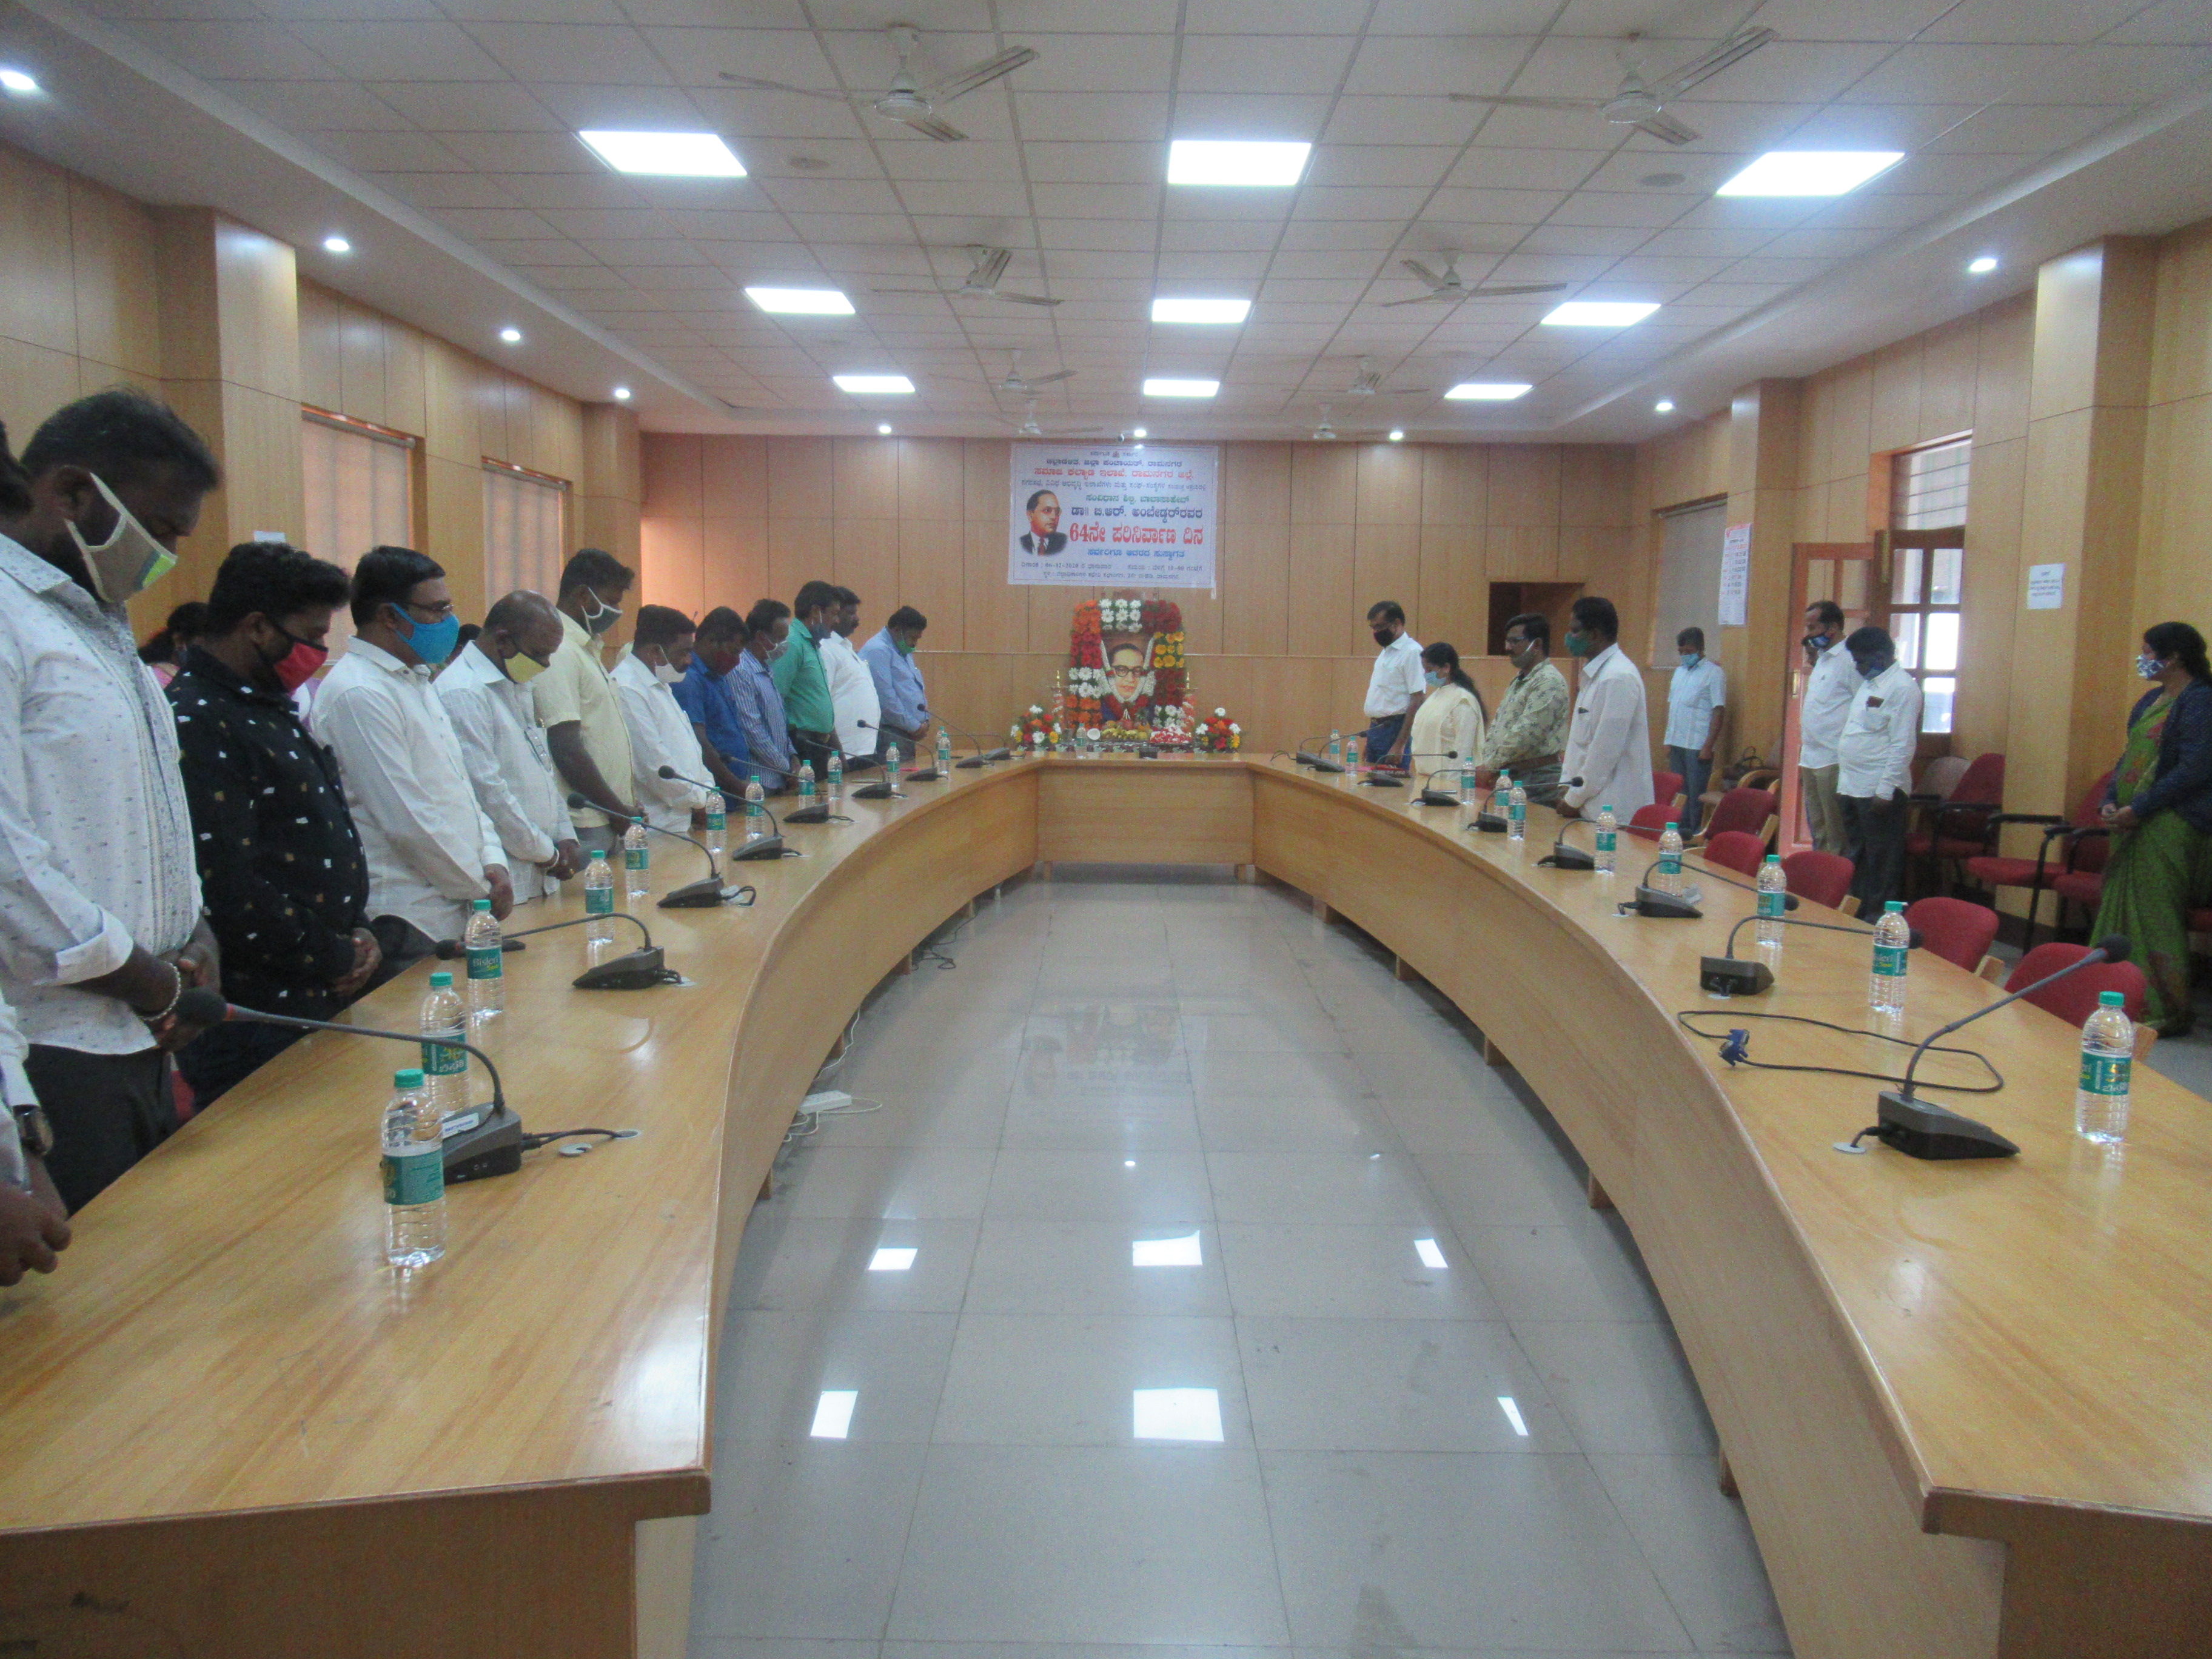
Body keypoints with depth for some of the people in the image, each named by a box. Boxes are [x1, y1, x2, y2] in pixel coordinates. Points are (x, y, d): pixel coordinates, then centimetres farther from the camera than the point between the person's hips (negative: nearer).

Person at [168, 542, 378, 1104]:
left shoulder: (271, 709, 14)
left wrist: (357, 933, 5)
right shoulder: (197, 724, -18)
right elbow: (230, 893, -24)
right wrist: (335, 958, -11)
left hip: (323, 1004, 10)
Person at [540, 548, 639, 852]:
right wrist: (622, 812, -13)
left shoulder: (585, 647, 17)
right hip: (585, 827, -9)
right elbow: (568, 752, -20)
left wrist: (625, 808, 13)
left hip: (608, 825, 9)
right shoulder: (559, 652, -14)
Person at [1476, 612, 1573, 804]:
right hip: (1508, 774, 9)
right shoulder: (1519, 680, 20)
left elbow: (1527, 734, -20)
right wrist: (1486, 764, 5)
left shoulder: (1549, 681, -12)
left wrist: (1491, 767, -14)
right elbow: (1496, 726, 20)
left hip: (1537, 778, -9)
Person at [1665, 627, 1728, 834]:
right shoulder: (1680, 672, 17)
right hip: (1676, 744, 7)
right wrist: (1669, 741, 12)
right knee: (1678, 793, 11)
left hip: (1698, 746, -7)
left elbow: (1719, 711, -10)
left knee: (1696, 796, -4)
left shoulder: (1714, 673, -6)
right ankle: (1680, 832, 18)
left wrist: (1709, 746, -16)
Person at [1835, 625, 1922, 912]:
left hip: (1879, 790, -9)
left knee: (1881, 862, -2)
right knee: (1855, 857, 15)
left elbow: (1903, 745, -17)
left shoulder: (1902, 687, -12)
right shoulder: (1867, 684, 18)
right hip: (1851, 788, 10)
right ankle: (1855, 915, 23)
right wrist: (1842, 780, 18)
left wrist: (1886, 790, -21)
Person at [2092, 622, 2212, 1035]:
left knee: (2154, 916, -7)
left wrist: (2138, 809, -18)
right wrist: (2111, 800, 4)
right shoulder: (2152, 700, 17)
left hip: (2169, 825, -9)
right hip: (2133, 823, 9)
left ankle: (2165, 1012, 2)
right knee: (2120, 907, 10)